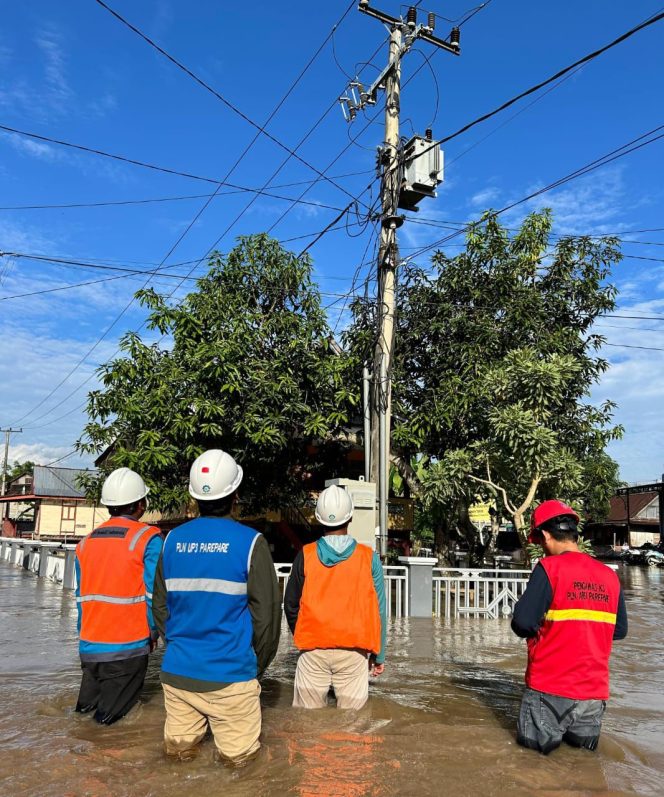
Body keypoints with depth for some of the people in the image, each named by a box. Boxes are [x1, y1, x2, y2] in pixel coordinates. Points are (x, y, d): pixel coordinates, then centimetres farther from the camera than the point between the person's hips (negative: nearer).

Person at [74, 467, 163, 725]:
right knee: (111, 715, 7)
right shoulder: (148, 539, -11)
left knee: (87, 709, 20)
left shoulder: (85, 543, 7)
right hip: (128, 648, -5)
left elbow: (81, 597, 11)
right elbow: (154, 594, -12)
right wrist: (153, 633, 2)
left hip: (89, 646, 5)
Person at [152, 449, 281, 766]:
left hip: (177, 671, 4)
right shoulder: (250, 542, -12)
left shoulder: (173, 540, 0)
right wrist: (257, 665, 6)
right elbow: (267, 613, -8)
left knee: (177, 749, 19)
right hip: (230, 674, -4)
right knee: (238, 755, 12)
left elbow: (161, 607, 9)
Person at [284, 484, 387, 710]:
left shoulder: (306, 556, -2)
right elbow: (378, 610, -1)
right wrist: (378, 655, 8)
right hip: (354, 651, 0)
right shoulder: (368, 557, -3)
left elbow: (291, 605, 6)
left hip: (313, 651, 1)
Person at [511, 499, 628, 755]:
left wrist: (535, 633, 4)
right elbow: (619, 630, 10)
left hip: (551, 687, -5)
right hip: (595, 690, 5)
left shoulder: (549, 567, -14)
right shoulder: (609, 575, 3)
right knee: (583, 746, 18)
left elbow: (523, 621, -18)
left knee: (535, 745, 10)